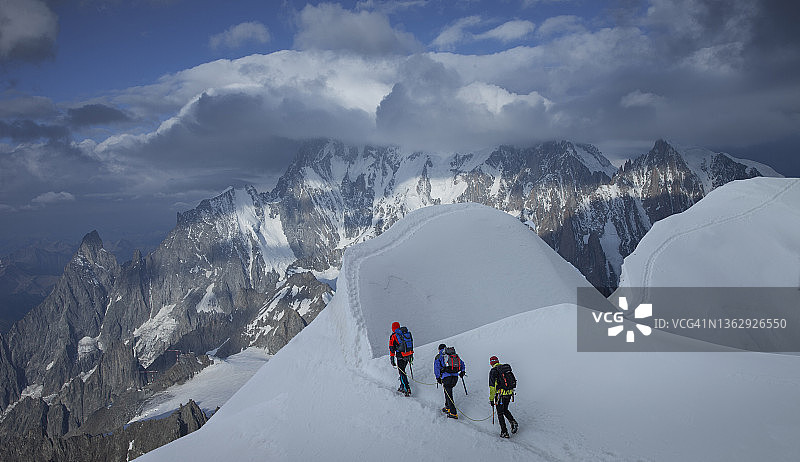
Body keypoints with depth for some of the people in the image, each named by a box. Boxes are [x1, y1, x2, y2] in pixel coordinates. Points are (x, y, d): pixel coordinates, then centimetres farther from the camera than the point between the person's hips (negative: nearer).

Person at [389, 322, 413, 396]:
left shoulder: (393, 336, -3)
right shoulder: (408, 333, 12)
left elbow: (392, 348, -6)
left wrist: (392, 359, -5)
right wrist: (411, 355, 23)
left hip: (401, 356, -6)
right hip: (408, 355, 6)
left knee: (402, 372, -1)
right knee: (402, 370, 21)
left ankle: (407, 389, -10)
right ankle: (402, 387, 26)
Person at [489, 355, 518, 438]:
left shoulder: (493, 371, -10)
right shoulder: (507, 368, 9)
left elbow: (492, 386, -12)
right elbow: (513, 381, 17)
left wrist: (491, 399, -6)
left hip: (501, 394, -6)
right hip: (510, 393, 6)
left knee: (500, 413, 8)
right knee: (505, 410, 25)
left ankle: (504, 432, 7)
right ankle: (513, 422, 5)